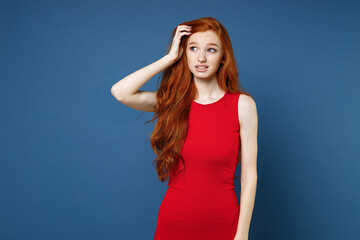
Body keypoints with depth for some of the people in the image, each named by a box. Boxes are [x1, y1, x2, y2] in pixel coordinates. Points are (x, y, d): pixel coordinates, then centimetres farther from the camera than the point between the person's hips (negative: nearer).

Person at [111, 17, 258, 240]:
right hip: (174, 222, 1)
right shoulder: (172, 101, -1)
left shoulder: (243, 105, -7)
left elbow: (249, 175, -7)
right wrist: (170, 57, -11)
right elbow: (120, 92, -16)